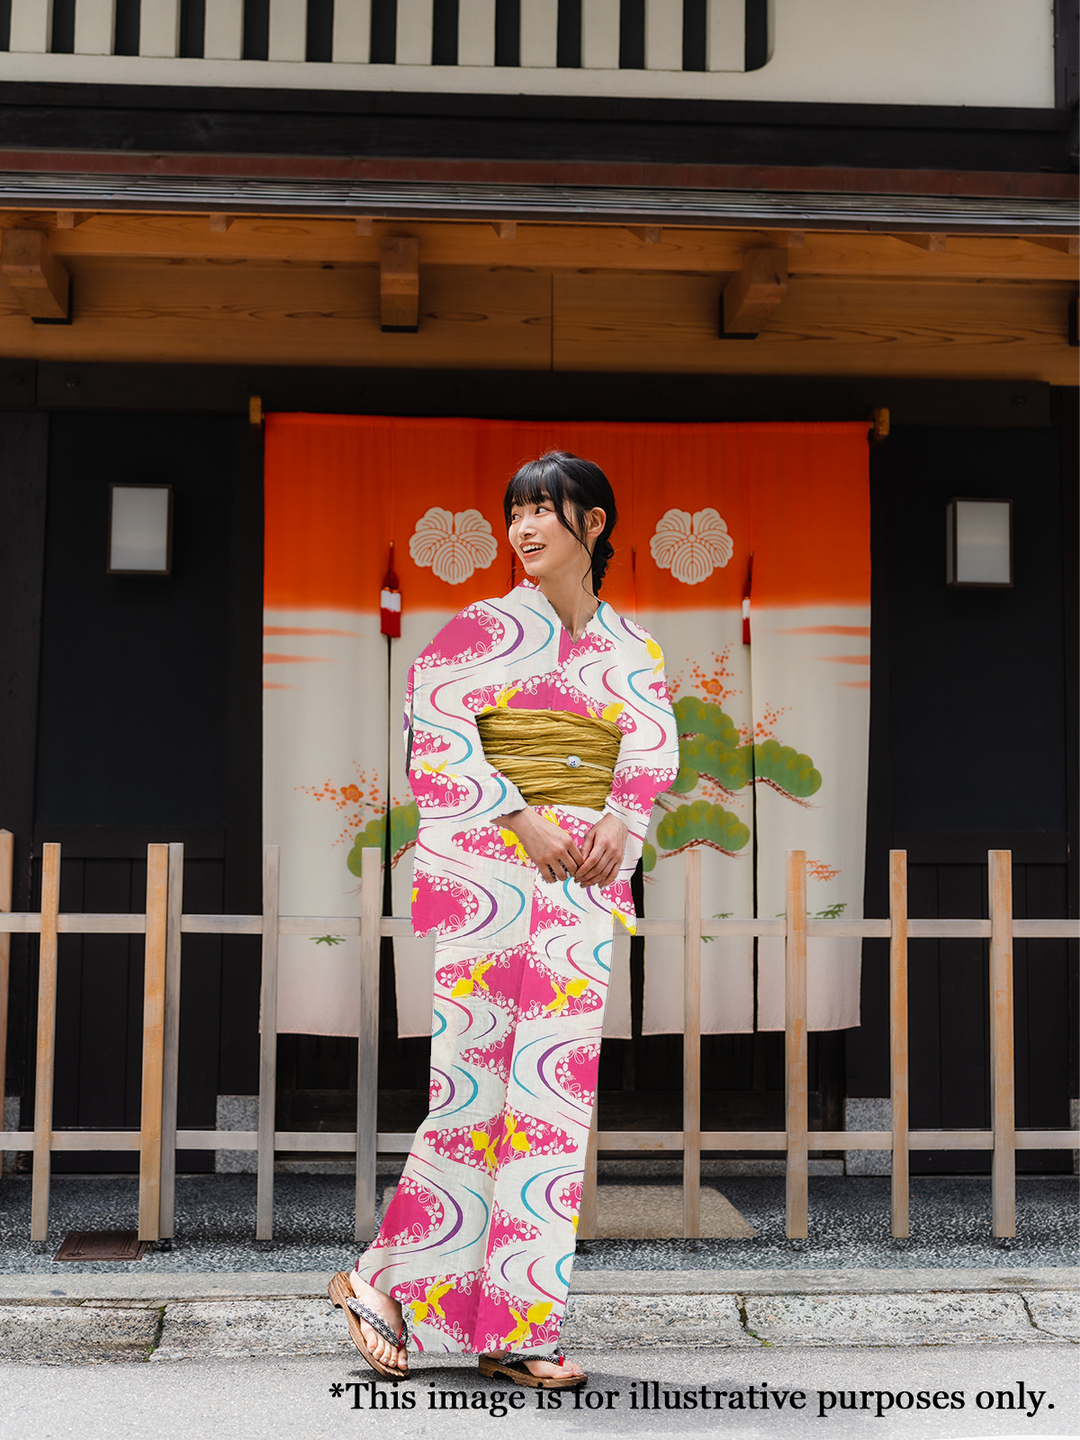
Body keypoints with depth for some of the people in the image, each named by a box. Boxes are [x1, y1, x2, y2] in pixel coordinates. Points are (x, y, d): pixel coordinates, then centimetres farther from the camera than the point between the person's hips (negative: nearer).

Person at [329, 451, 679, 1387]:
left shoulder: (633, 650, 16)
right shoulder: (482, 629, 5)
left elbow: (654, 751, 10)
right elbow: (437, 732, -4)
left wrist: (619, 820, -10)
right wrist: (521, 816, -13)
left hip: (586, 882, 3)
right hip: (485, 869, -3)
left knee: (557, 1082, -1)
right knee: (472, 1068, -7)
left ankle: (513, 1329, 6)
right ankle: (380, 1282, 10)